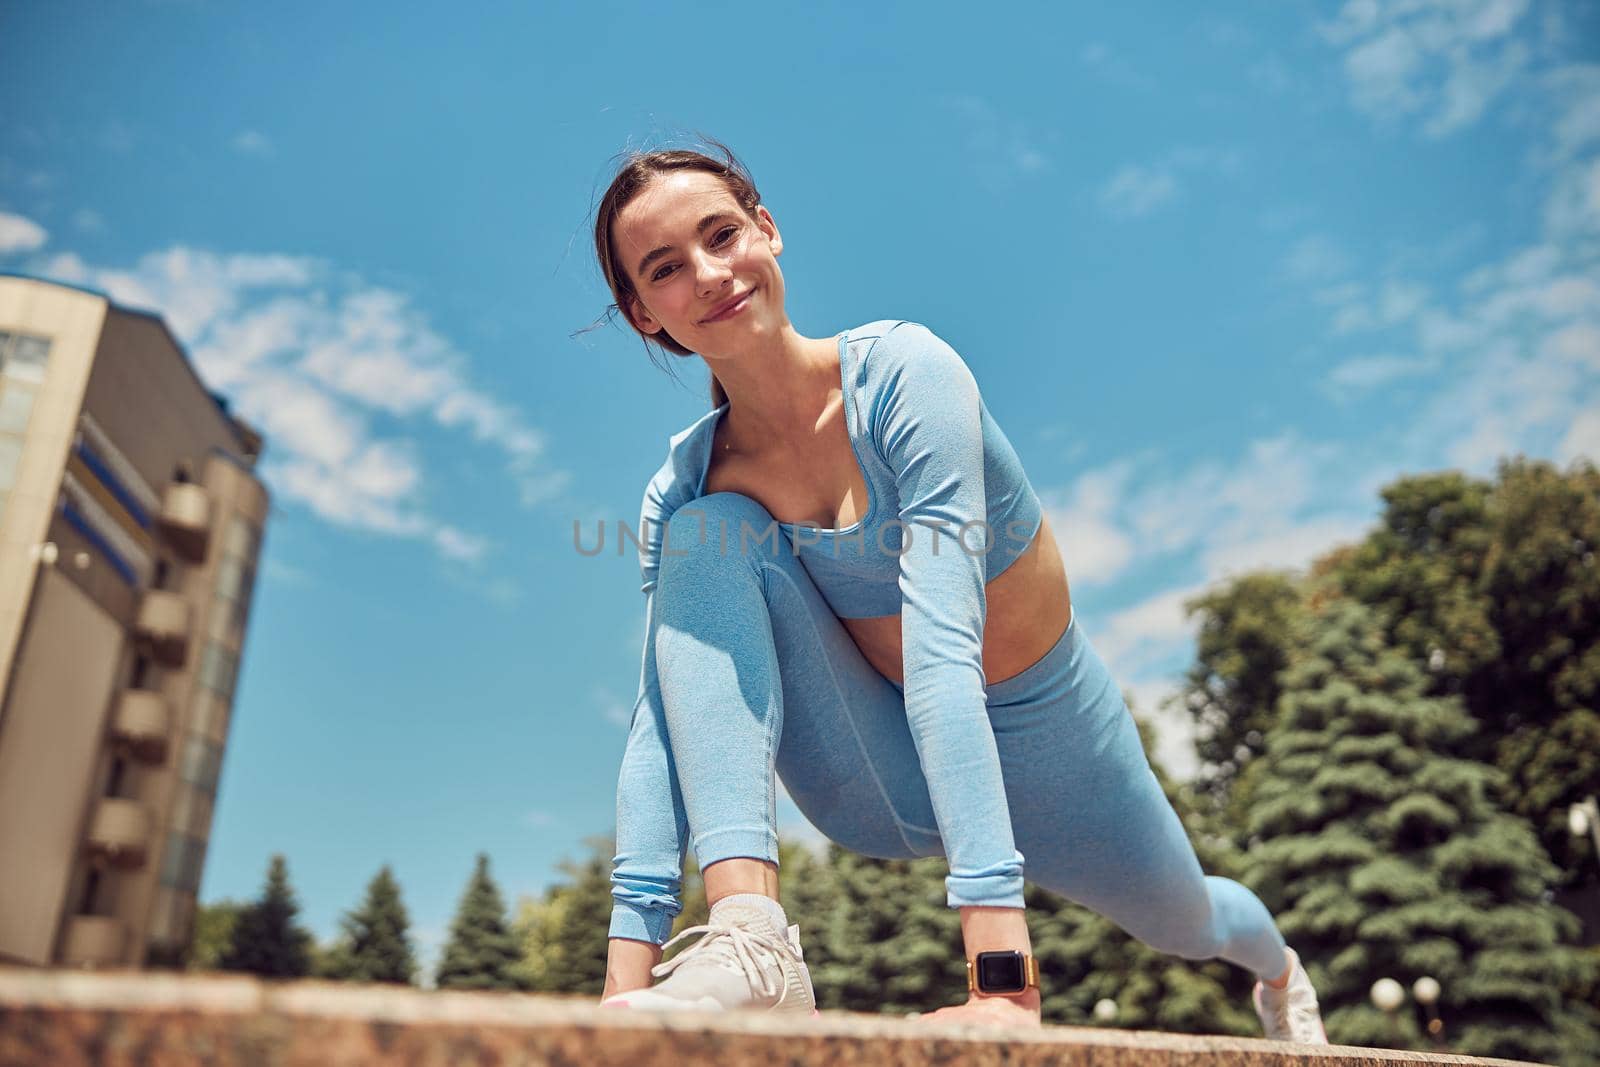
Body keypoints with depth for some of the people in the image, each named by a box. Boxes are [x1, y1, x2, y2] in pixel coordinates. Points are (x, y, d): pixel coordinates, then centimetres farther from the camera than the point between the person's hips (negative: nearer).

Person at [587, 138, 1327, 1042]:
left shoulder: (902, 371, -28)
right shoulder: (688, 489, -14)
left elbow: (943, 650, -37)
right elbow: (663, 719, -21)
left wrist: (1001, 960, -42)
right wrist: (628, 968, -31)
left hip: (1043, 741, -1)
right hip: (881, 787, 2)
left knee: (1185, 922, 28)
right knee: (704, 536, -23)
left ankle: (1278, 966, 70)